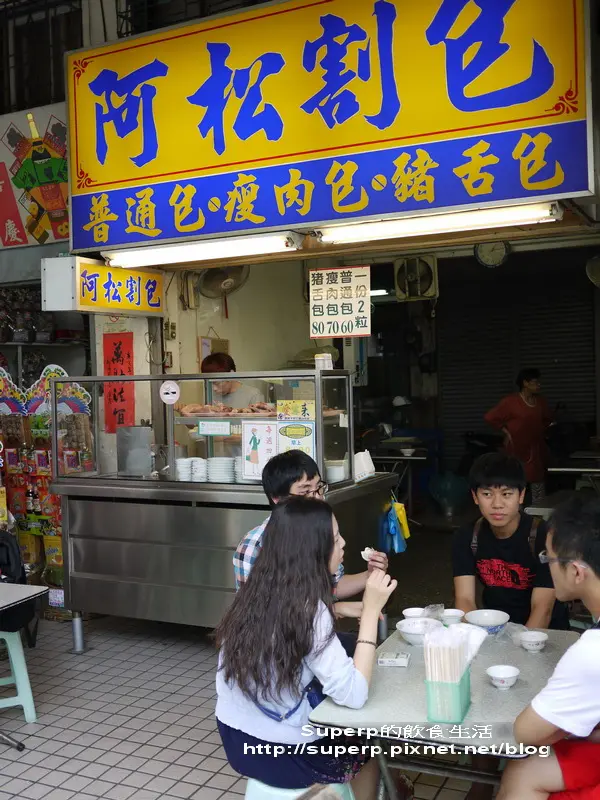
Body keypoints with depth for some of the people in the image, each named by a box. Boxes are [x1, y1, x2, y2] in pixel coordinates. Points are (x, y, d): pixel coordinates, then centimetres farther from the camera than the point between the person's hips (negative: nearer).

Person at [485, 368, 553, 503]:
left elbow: (548, 419, 25)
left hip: (536, 449, 6)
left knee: (538, 481, 10)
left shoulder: (540, 401, 7)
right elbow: (490, 417, -10)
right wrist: (506, 431, -8)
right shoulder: (510, 402, -12)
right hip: (517, 449, -6)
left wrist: (541, 431, 10)